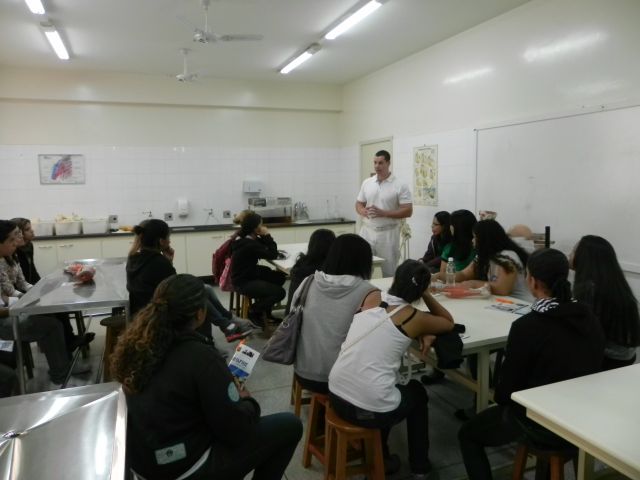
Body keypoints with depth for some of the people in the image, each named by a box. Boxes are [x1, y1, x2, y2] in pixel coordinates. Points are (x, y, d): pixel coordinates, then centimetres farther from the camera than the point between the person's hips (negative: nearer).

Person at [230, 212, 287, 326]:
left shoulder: (245, 239, 2)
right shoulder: (249, 244, -28)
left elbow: (264, 248, 9)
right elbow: (273, 255, -23)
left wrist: (264, 237, -8)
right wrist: (267, 235, -17)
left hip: (249, 273, 10)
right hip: (243, 282, -10)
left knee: (280, 277, 14)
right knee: (280, 292, -15)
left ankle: (265, 310, 23)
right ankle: (254, 311, 7)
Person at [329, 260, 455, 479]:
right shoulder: (415, 318, -4)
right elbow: (449, 323, 16)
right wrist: (426, 295, 13)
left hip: (336, 396, 4)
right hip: (371, 410, -4)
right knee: (417, 392, 28)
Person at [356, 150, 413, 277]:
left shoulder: (400, 186, -7)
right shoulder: (367, 183, 7)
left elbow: (408, 211, -10)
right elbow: (359, 204, 14)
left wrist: (383, 213, -20)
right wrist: (364, 212, -11)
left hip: (388, 233, -4)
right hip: (367, 231, 4)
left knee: (389, 272, 3)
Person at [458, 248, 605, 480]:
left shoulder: (526, 326, -25)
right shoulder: (589, 318, -5)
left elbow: (508, 381, -15)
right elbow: (591, 369, 9)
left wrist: (499, 398, 8)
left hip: (542, 424, -7)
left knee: (468, 434, 16)